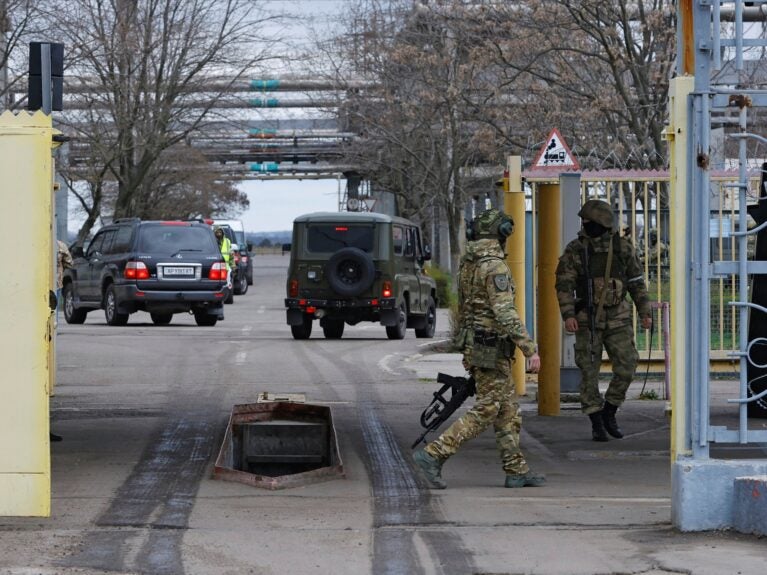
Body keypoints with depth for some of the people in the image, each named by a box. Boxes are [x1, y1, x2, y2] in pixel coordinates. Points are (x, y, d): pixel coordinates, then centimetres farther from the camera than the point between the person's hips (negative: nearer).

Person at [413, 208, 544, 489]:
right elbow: (505, 313, -24)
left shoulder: (467, 264, 11)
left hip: (473, 346, 9)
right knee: (486, 411, -7)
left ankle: (517, 470, 12)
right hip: (492, 348, -9)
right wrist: (530, 349, -23)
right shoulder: (494, 265, -18)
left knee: (508, 409, 12)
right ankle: (434, 455, -12)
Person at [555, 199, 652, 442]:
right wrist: (568, 315, -15)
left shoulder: (623, 247, 3)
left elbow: (636, 282, 10)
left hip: (618, 318, 2)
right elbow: (564, 285, -5)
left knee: (626, 368, -5)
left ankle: (609, 413, 14)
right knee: (589, 372, -1)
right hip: (588, 319, -2)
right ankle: (597, 424, 7)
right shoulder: (575, 250, -2)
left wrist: (645, 312, 6)